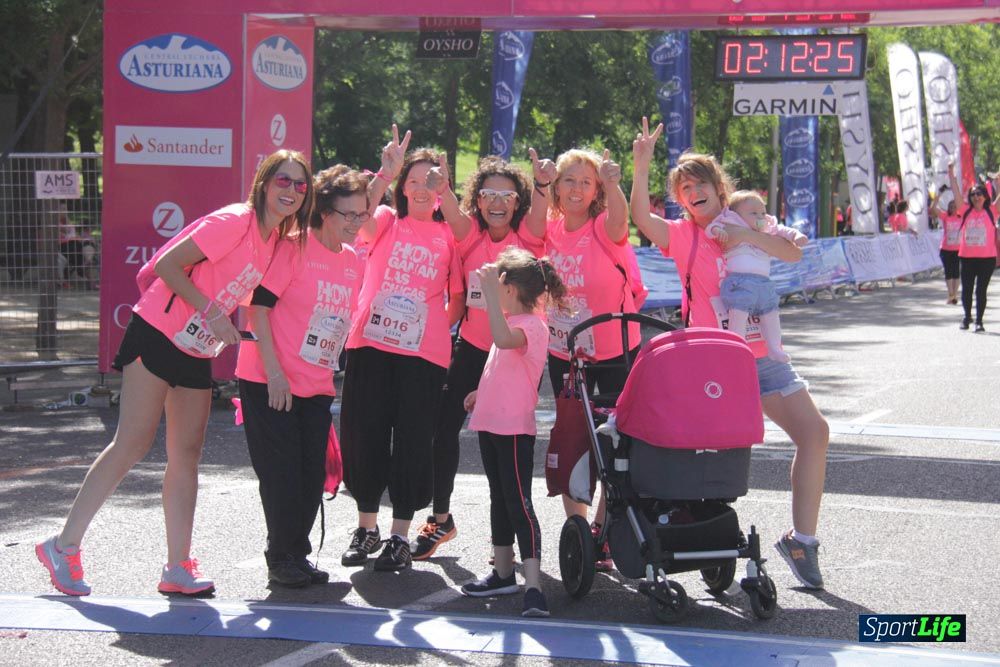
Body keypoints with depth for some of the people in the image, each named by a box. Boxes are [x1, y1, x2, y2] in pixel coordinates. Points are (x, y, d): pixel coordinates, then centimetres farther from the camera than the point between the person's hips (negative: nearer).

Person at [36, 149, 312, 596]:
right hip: (158, 336, -8)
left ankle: (177, 568, 6)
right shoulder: (235, 221, -16)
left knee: (187, 455, 5)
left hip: (197, 353, 8)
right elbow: (169, 265, -18)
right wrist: (214, 315, -20)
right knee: (133, 445, -10)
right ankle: (63, 547, -4)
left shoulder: (278, 240, 8)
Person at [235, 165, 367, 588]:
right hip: (270, 380, -6)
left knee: (312, 476, 7)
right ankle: (281, 560, 9)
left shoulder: (354, 263, 8)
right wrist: (273, 371, -18)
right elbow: (259, 305, -15)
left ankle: (297, 555, 20)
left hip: (317, 387, 6)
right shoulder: (295, 247, -12)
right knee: (282, 473, -3)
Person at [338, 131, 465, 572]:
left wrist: (439, 327, 1)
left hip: (423, 353, -1)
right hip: (371, 345, 1)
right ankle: (366, 527, 21)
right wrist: (386, 172, -25)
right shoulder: (387, 223, 8)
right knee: (364, 435, 5)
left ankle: (400, 536, 11)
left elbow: (458, 296, 13)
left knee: (413, 441, 0)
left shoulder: (449, 236, 7)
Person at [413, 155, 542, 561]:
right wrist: (443, 189, -43)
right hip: (472, 348, 2)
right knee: (444, 428, -1)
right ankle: (440, 519, 17)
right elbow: (453, 215, -22)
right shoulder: (471, 233, -2)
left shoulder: (527, 236, -4)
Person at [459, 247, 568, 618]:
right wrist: (483, 392, 18)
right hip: (491, 424, 10)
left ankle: (533, 585, -16)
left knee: (519, 504, -13)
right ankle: (503, 573, 28)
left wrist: (488, 288, -38)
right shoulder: (512, 322, 14)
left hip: (515, 429, -10)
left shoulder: (532, 325, -17)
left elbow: (504, 339, -40)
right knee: (499, 500, 17)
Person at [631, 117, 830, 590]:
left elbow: (793, 254, -7)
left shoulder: (746, 225, 8)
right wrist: (641, 165, -32)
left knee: (814, 432, -4)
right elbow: (642, 218, -22)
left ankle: (802, 540, 4)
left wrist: (750, 237, -20)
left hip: (759, 353, 4)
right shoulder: (683, 234, -1)